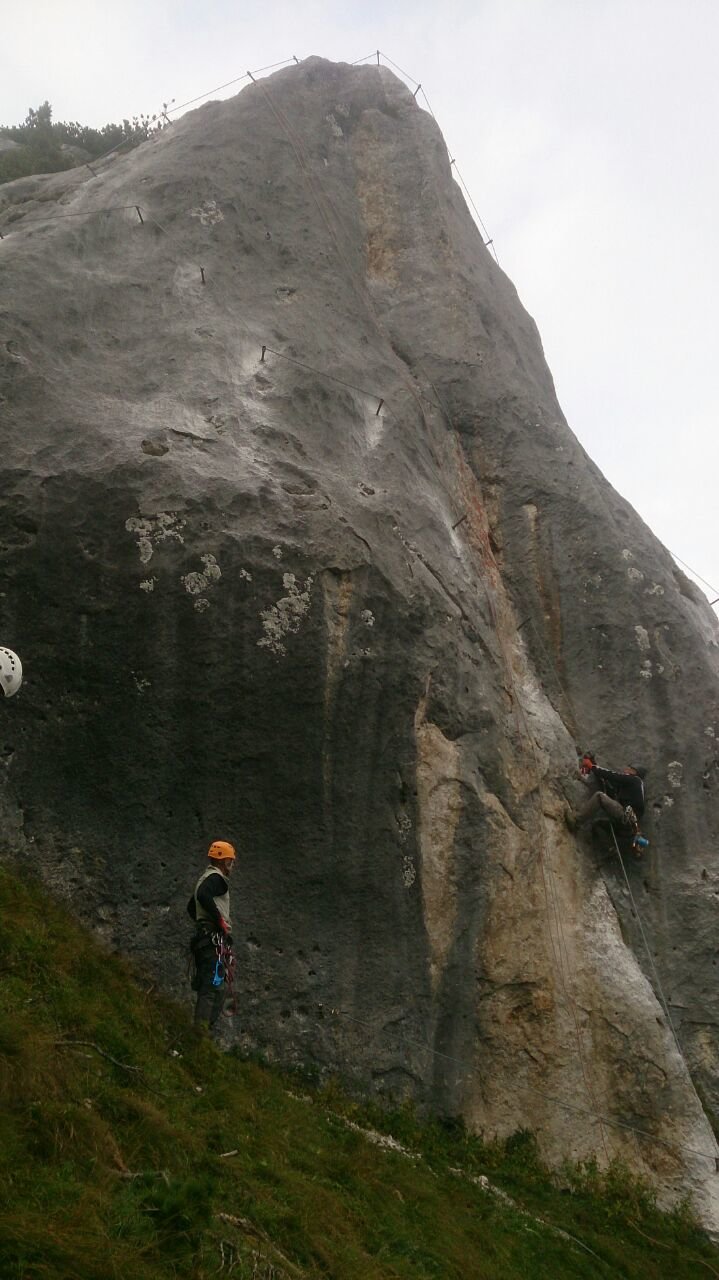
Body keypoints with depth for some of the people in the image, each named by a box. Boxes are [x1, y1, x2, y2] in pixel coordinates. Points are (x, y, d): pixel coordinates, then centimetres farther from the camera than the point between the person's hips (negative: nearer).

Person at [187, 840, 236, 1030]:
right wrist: (221, 921, -22)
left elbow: (191, 908, 34)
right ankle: (201, 1029, -22)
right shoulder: (216, 878, -7)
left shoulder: (204, 879, 24)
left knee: (205, 986, 12)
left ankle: (201, 1027, 13)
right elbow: (203, 896, -29)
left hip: (202, 938, 11)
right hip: (215, 938, -11)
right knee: (215, 986, -15)